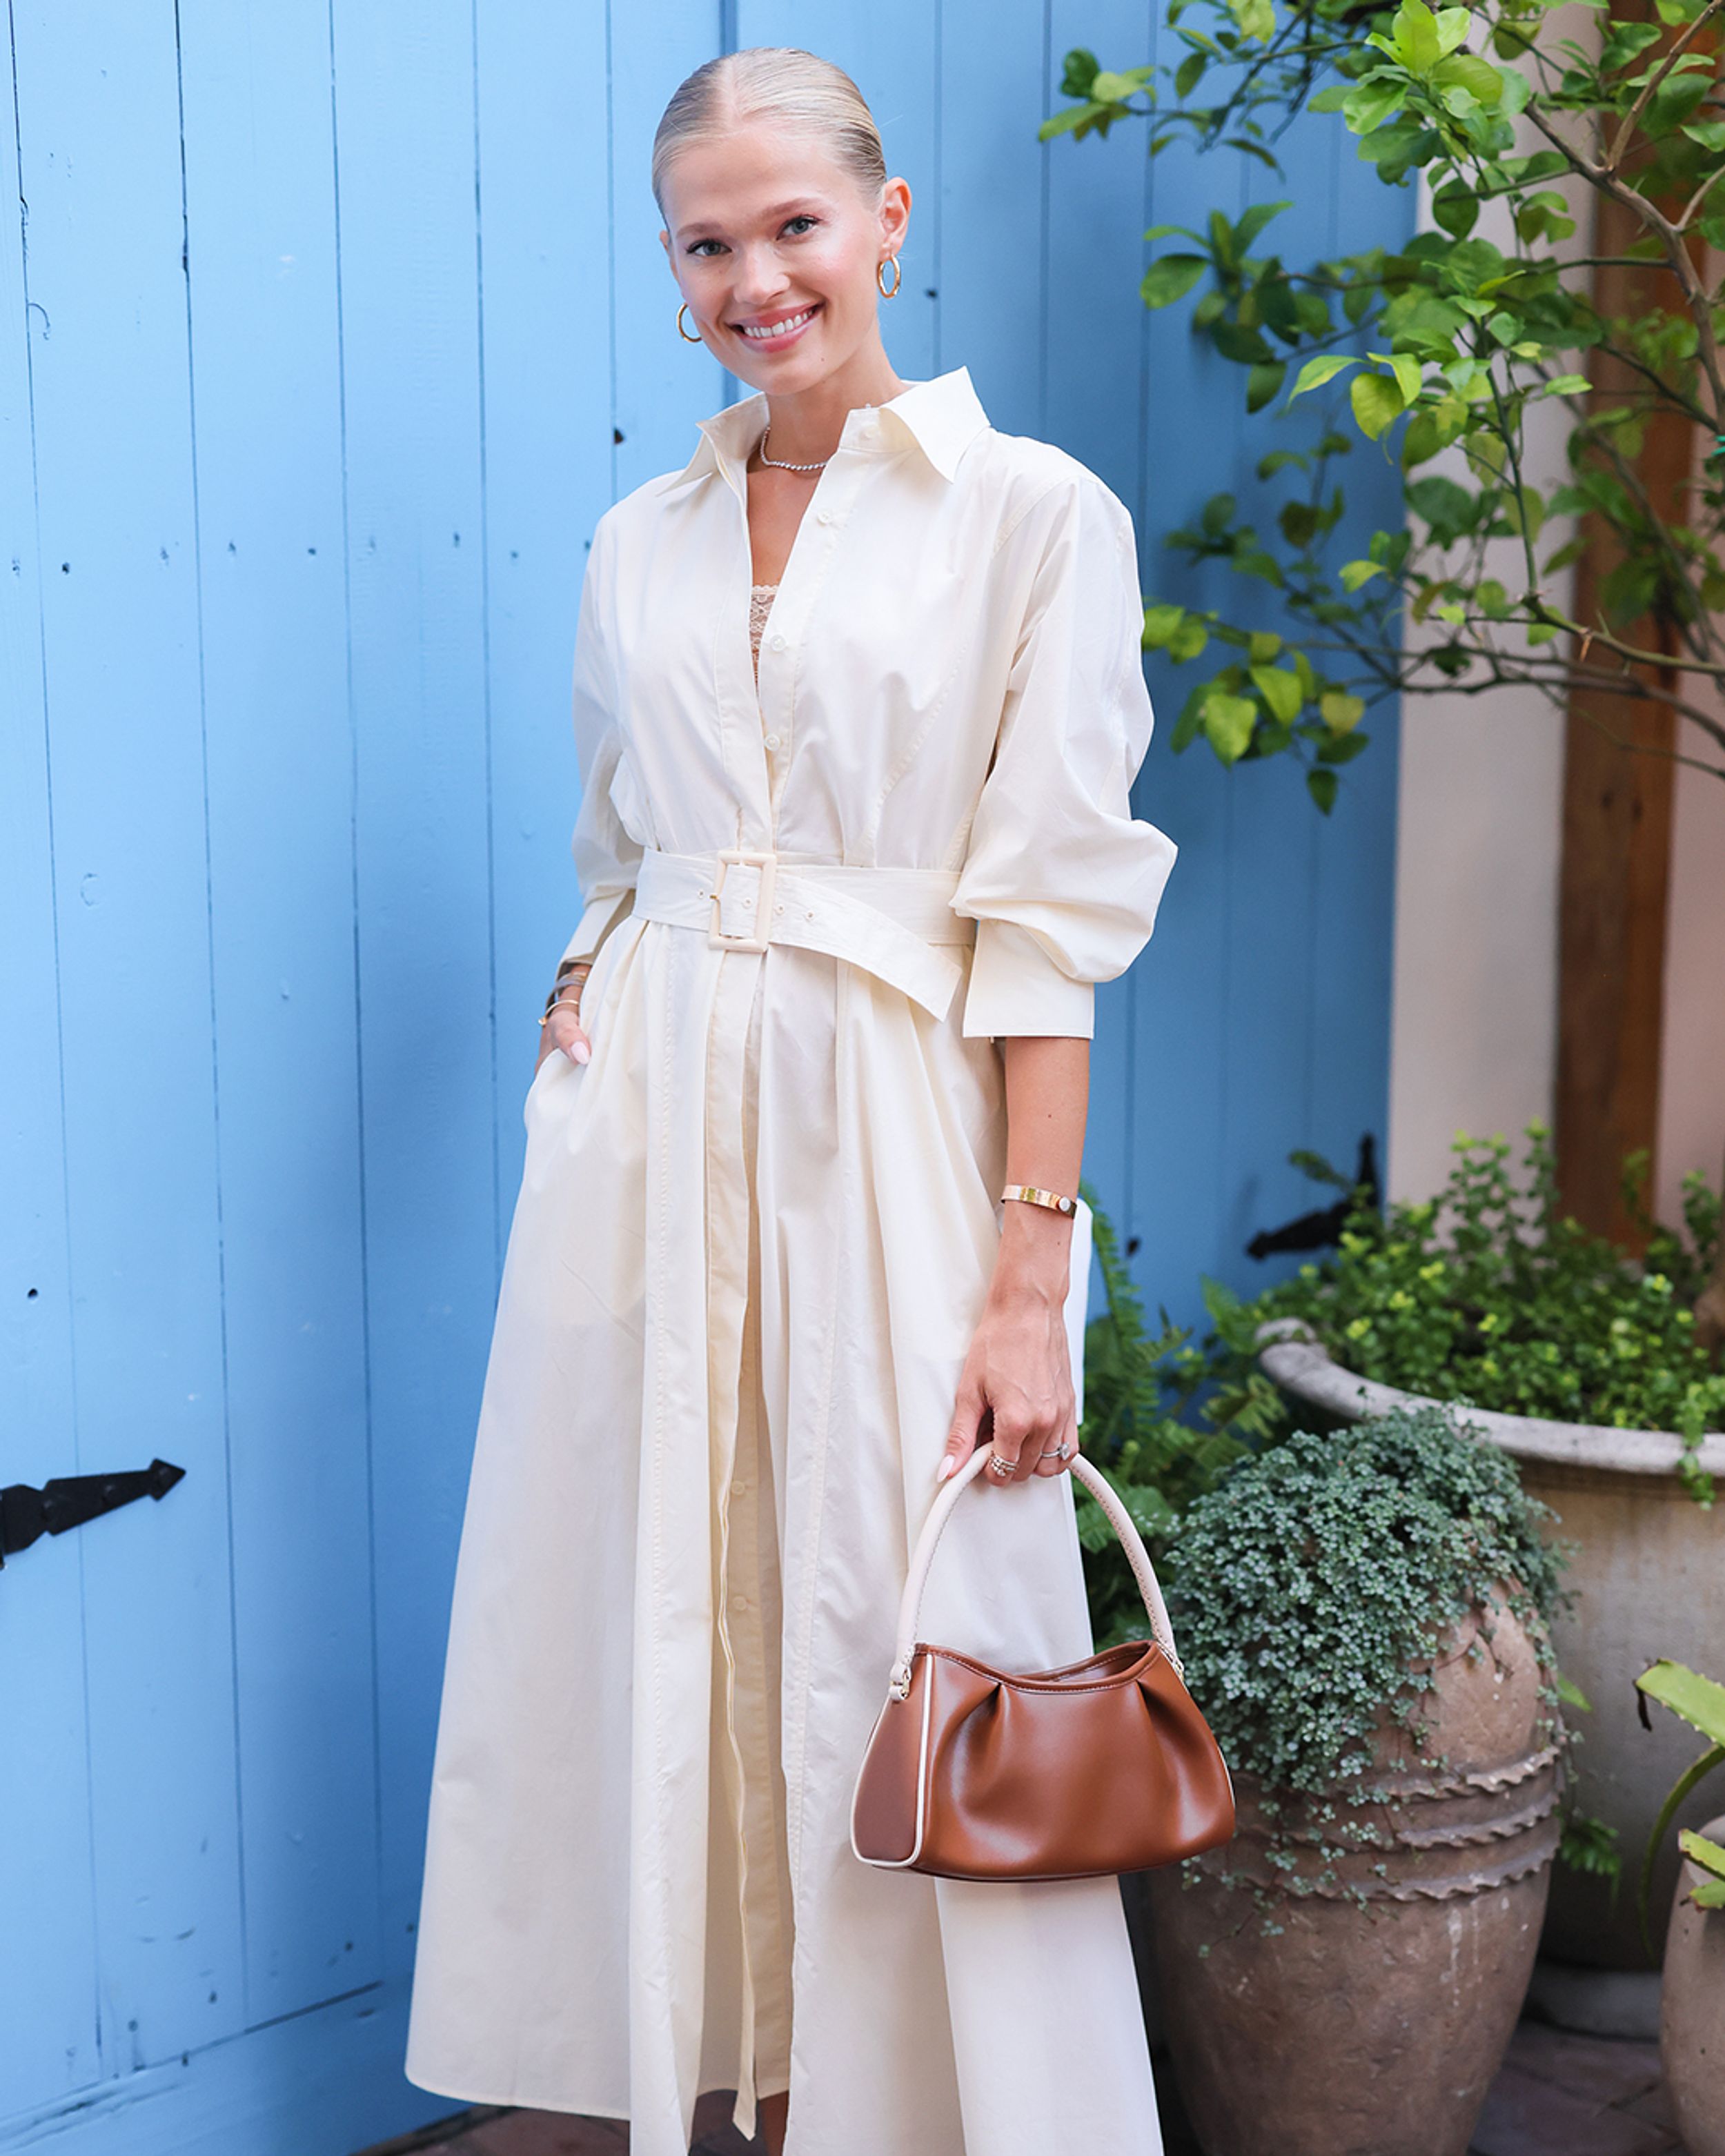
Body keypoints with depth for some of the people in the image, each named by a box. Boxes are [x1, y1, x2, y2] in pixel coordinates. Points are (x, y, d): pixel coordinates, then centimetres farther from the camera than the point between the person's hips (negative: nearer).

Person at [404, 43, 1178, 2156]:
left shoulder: (1032, 512, -3)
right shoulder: (639, 543, 11)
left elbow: (1048, 926, -8)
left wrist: (1030, 1270, -12)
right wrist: (581, 1015, 2)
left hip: (888, 1135, -4)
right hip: (651, 1132, 5)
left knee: (903, 1642, 2)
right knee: (667, 1622, 10)